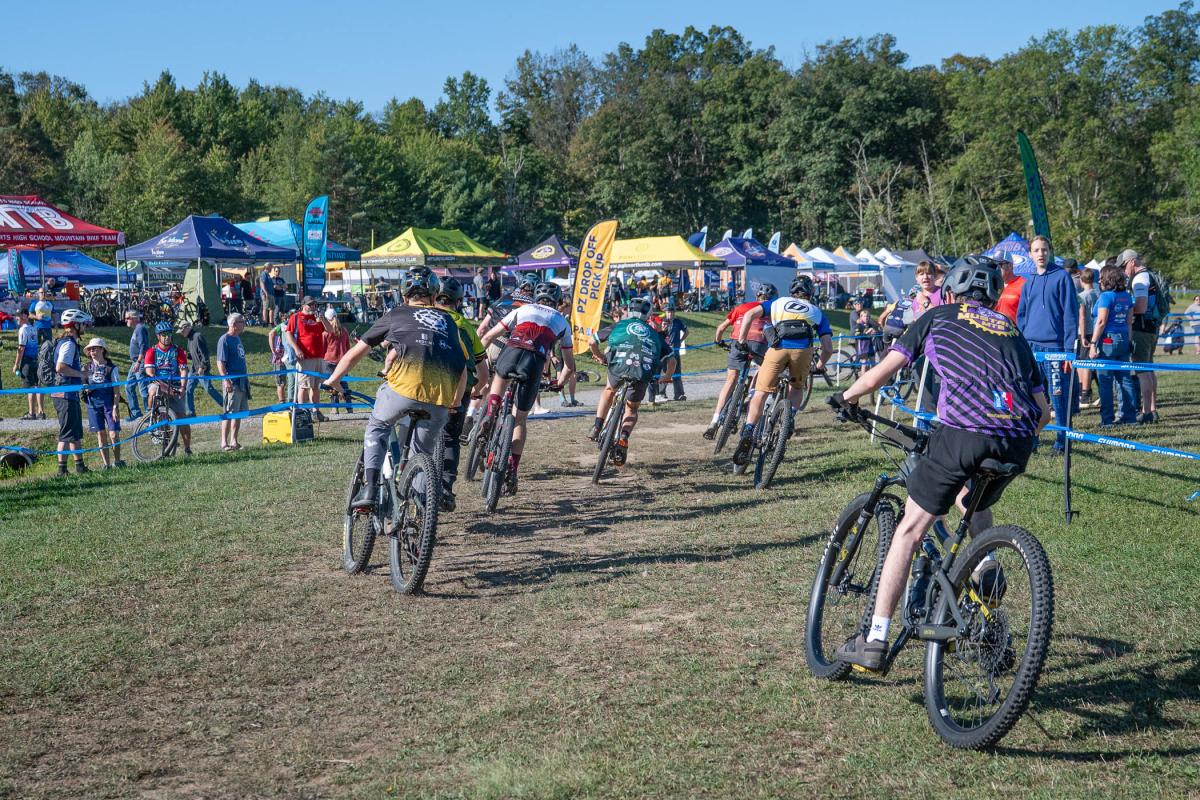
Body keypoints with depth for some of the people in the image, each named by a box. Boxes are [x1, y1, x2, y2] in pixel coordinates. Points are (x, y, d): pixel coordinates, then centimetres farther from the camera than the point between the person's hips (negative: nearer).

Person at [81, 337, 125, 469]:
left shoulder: (111, 368, -2)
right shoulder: (87, 367, 6)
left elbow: (116, 389, -3)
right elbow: (82, 383, 14)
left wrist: (115, 407, -9)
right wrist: (85, 388, -10)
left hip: (109, 403, -3)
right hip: (93, 404, 3)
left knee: (114, 434, -7)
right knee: (101, 434, 4)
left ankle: (117, 461, 12)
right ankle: (106, 464, 11)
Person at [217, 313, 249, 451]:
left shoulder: (238, 338, 15)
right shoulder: (224, 340, -11)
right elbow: (220, 362, -15)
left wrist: (246, 379, 22)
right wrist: (226, 380, -23)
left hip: (242, 382, 9)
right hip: (232, 382, -9)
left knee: (239, 412, 11)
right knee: (229, 413, -6)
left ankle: (234, 442, 17)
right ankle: (224, 443, -2)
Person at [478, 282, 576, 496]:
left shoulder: (522, 310, 29)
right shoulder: (562, 322, 31)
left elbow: (487, 337, 25)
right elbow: (569, 365, 32)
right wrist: (559, 383, 50)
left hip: (511, 352, 0)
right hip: (536, 362, 0)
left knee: (500, 378, 37)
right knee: (520, 419, 15)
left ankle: (490, 413, 11)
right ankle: (512, 469, 4)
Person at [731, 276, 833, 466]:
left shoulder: (779, 302, 31)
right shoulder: (817, 312, 31)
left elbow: (750, 314, 14)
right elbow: (827, 348, 21)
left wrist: (741, 341, 18)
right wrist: (820, 366, 39)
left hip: (778, 349, -1)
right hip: (803, 350, 1)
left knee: (761, 393, 3)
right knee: (797, 387, 28)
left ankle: (748, 431, -16)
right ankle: (790, 414, 1)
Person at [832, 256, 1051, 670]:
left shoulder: (937, 317, 19)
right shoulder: (1012, 330, 29)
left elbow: (878, 375, 14)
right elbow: (1043, 410, 23)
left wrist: (846, 398, 34)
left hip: (962, 432, -4)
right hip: (1017, 442, 4)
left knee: (910, 529, 7)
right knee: (971, 500, 36)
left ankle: (875, 640, 6)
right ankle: (985, 568, 11)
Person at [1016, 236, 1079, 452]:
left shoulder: (1062, 277, -2)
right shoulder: (1028, 282, 15)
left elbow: (1070, 314, -6)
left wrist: (1069, 349, -11)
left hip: (1054, 346, -5)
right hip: (1030, 346, 5)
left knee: (1058, 395, -3)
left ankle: (1063, 440, 6)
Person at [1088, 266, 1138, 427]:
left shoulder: (1106, 296, -11)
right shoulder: (1126, 296, 12)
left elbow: (1101, 322, -15)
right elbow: (1129, 322, 14)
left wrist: (1093, 344, -13)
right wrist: (1129, 341, 19)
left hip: (1107, 340, -7)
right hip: (1124, 340, 7)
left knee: (1105, 381, -3)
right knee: (1125, 379, 11)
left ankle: (1107, 420, -3)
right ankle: (1130, 417, 13)